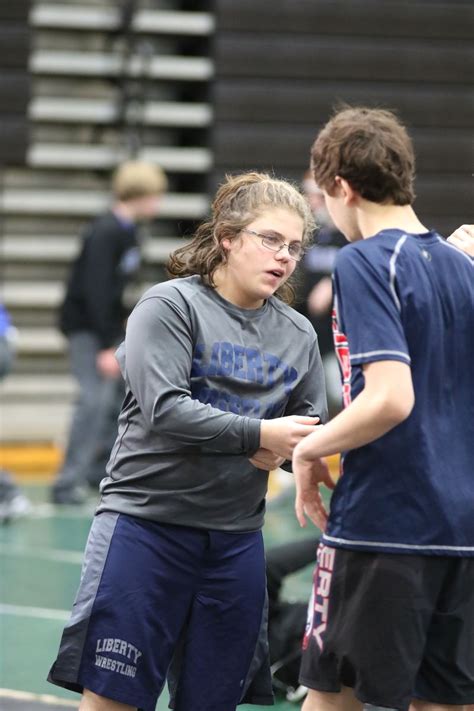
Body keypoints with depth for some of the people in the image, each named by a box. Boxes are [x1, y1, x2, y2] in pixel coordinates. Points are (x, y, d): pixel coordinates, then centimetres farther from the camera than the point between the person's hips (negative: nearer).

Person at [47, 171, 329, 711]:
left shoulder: (298, 334, 11)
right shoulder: (170, 306, -6)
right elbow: (164, 408, -17)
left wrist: (284, 454, -10)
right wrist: (260, 434, -20)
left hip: (236, 539, 5)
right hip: (146, 522, -5)